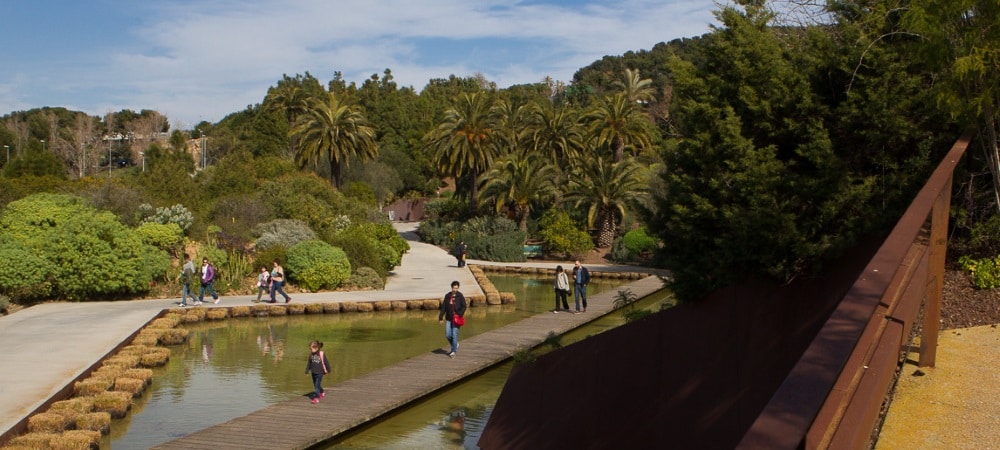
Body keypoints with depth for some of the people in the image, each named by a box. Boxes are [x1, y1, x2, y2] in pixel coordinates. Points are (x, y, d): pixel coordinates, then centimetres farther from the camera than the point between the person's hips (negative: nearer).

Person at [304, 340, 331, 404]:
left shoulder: (321, 354, -15)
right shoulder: (311, 354, -1)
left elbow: (326, 362, -5)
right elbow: (309, 363, 9)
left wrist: (328, 370, 2)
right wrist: (307, 370, 9)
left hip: (319, 373, -6)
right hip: (313, 372, 6)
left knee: (317, 385, -11)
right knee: (315, 385, 17)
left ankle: (316, 398, -8)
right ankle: (322, 392, 42)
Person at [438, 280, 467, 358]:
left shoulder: (460, 296, -3)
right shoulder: (447, 296, 5)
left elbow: (464, 306, -5)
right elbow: (443, 307, 8)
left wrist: (460, 314, -18)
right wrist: (441, 317, 4)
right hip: (449, 319, 4)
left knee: (454, 335, -5)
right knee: (447, 335, 2)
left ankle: (453, 351, 5)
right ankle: (455, 345, 28)